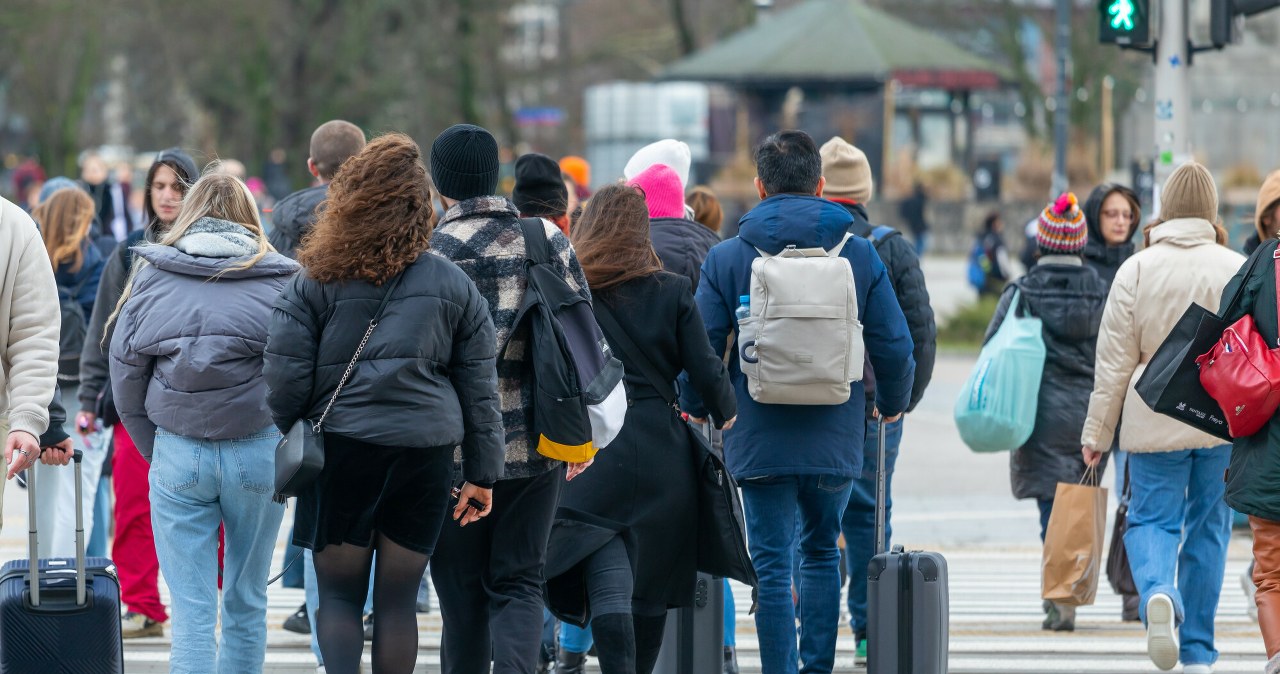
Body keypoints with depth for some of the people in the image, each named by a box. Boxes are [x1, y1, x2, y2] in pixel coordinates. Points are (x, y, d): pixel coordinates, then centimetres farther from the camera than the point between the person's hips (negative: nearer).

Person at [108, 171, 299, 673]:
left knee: (191, 609, 0)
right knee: (246, 602, 13)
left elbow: (124, 373, 6)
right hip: (258, 451, 0)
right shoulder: (281, 279, 2)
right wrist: (286, 445, 8)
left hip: (178, 455, 0)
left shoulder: (150, 275, 5)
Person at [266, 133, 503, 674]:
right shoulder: (453, 286, 4)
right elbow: (479, 389, 7)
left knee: (338, 592, 6)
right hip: (426, 455, 2)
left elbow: (286, 380, -4)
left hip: (341, 447, -2)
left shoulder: (316, 283, -3)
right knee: (398, 598, 8)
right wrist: (482, 474, 12)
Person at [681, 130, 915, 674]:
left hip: (759, 442, -2)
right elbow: (894, 345, 1)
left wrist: (695, 408, 15)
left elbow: (702, 348, -5)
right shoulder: (860, 254, 0)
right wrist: (892, 404, 20)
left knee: (771, 564, 2)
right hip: (836, 441, 2)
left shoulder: (726, 257, -4)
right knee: (821, 552, 20)